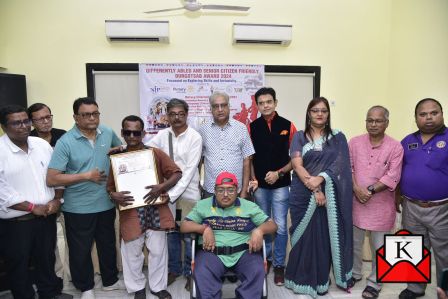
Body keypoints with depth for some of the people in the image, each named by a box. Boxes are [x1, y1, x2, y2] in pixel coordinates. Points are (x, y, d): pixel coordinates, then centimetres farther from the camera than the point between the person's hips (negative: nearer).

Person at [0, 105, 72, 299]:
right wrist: (33, 207, -17)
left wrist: (57, 200, -4)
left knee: (47, 258, 20)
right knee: (19, 264, 14)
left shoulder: (42, 145, 1)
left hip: (47, 216, 4)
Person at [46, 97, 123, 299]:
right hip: (78, 208, -4)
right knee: (81, 250, 14)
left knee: (108, 245, 21)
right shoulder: (65, 142, -15)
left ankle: (110, 280, 43)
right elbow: (51, 179, -18)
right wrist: (86, 176, -21)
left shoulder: (108, 133, -2)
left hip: (106, 203, 4)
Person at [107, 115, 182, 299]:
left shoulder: (156, 153, -4)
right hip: (130, 213, 1)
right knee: (132, 253, 13)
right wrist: (113, 195, -17)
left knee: (158, 251, 11)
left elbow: (177, 173, -4)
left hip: (155, 210, 0)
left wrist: (162, 187, -20)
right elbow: (110, 186, 6)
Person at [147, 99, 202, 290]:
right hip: (167, 191, 4)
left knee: (189, 235, 6)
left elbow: (190, 170, -15)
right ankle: (173, 269, 33)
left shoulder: (195, 137, -10)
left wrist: (173, 193, -19)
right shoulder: (162, 135, 2)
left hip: (188, 192, -3)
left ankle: (190, 272, 25)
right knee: (171, 232, 14)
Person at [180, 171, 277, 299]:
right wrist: (205, 228, -11)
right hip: (212, 253, 0)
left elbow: (272, 225, 11)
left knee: (257, 271, -27)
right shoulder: (202, 205, 12)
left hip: (243, 252, 1)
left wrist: (259, 230, -12)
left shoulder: (249, 206, 13)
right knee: (201, 274, -30)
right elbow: (184, 226, 7)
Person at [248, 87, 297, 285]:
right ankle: (265, 259, 32)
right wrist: (253, 179, -6)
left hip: (281, 185, -2)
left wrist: (279, 173, -12)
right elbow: (249, 157, 5)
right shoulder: (252, 127, 2)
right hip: (260, 185, 2)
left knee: (280, 227, 3)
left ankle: (279, 265, 18)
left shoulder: (288, 126, -2)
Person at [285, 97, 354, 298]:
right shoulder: (299, 137, 5)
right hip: (303, 195, -1)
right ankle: (302, 279, 21)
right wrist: (314, 189, -15)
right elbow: (297, 164, -6)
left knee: (324, 237, 6)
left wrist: (320, 179, -21)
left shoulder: (338, 138, 8)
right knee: (303, 236, 5)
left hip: (329, 196, 1)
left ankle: (320, 281, 22)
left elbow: (339, 164, -4)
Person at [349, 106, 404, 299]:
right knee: (354, 242, 16)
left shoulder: (395, 147, -6)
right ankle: (355, 273, 37)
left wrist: (370, 190, -18)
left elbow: (392, 177, -12)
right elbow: (348, 168, -1)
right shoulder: (354, 142, 1)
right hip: (356, 201, 2)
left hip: (381, 204, -2)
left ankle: (374, 281, 29)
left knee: (379, 246, 10)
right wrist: (356, 189, -14)